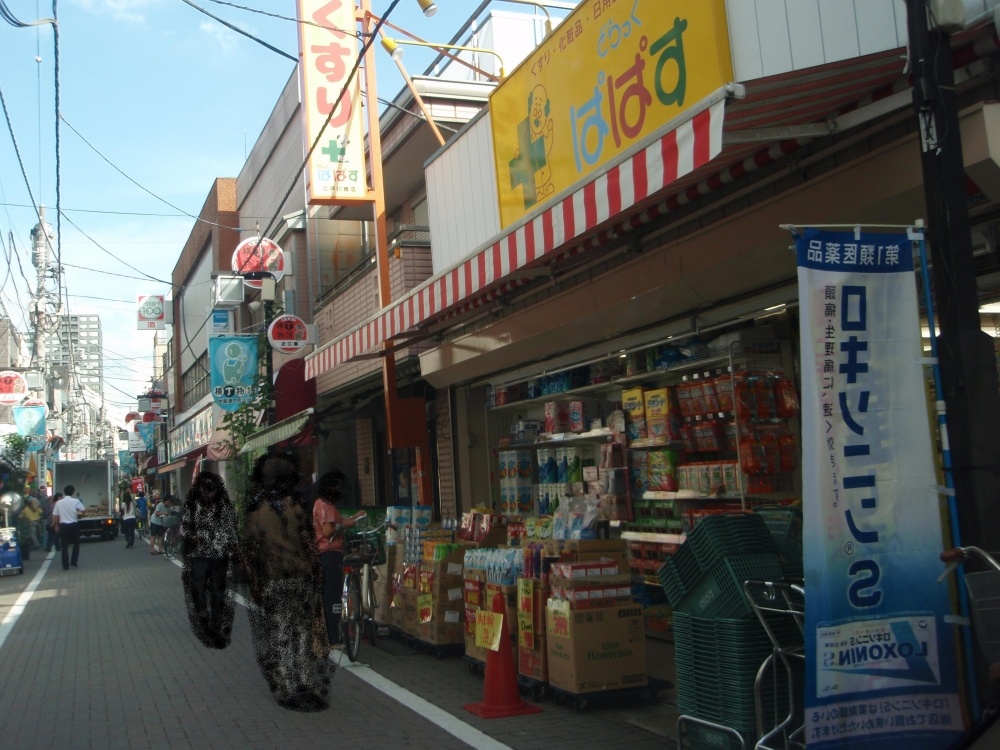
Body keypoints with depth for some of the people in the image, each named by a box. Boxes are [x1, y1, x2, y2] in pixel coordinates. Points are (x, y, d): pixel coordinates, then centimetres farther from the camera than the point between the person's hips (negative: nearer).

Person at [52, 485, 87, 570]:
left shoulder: (59, 502, 1)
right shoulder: (76, 501, -6)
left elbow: (55, 516, 3)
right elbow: (84, 510, -9)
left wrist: (57, 526, 16)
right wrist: (81, 515, 14)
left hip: (63, 525, 1)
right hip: (73, 525, -1)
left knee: (64, 546, 4)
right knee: (76, 543, 18)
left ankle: (65, 565, 1)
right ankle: (74, 561, 12)